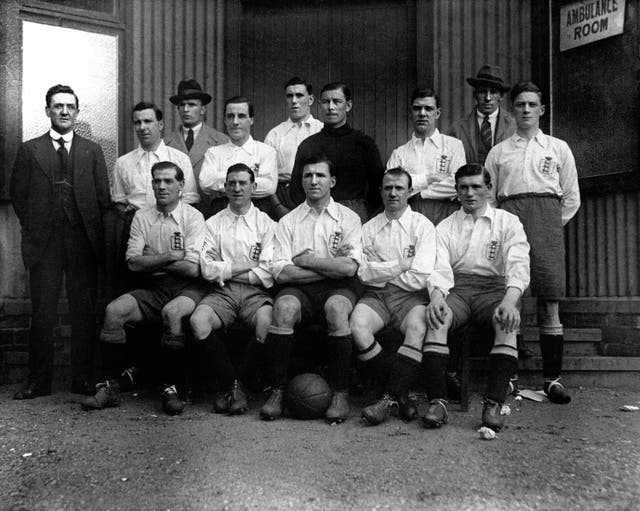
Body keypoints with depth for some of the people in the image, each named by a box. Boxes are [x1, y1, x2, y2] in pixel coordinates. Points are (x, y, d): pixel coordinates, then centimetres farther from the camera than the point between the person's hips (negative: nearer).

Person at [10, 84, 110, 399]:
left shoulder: (92, 151, 12)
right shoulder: (29, 150, 10)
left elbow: (103, 196, 10)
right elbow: (17, 195, 9)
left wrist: (89, 227, 5)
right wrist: (35, 228, 5)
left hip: (83, 240, 1)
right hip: (44, 242, 0)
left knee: (84, 311, 3)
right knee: (42, 312, 1)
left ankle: (83, 379, 12)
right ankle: (38, 381, 10)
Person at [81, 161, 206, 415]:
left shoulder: (192, 217, -2)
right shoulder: (142, 216, 10)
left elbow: (192, 269, -12)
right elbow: (133, 262, 0)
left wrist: (152, 259, -3)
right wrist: (169, 257, -10)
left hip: (186, 288, -4)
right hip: (154, 288, 4)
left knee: (172, 312, -35)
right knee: (114, 310, -21)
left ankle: (171, 388, -21)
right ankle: (111, 383, -9)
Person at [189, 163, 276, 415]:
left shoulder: (266, 224, 10)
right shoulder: (213, 223, 15)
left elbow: (268, 274, -3)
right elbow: (207, 269, 1)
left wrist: (225, 271, -2)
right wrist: (247, 266, -3)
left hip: (255, 293, -1)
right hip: (222, 293, 1)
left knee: (267, 323, -33)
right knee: (198, 321, -29)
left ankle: (241, 382, -8)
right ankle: (231, 383, -9)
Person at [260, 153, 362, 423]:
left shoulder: (348, 218, 9)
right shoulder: (288, 222, 11)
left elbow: (349, 268, -6)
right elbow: (281, 272, -3)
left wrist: (304, 260, -5)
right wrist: (330, 266, -6)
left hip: (338, 288, -1)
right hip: (300, 289, 1)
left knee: (336, 307, -34)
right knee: (284, 306, -32)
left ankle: (340, 393, -22)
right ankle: (277, 391, -21)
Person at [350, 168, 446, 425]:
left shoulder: (423, 226, 6)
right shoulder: (368, 228, 15)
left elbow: (419, 278, -6)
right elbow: (363, 272, 1)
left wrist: (380, 273, 3)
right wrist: (400, 265, -3)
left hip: (411, 296, -2)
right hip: (375, 297, 2)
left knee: (418, 328, -34)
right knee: (356, 326, -28)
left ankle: (390, 397, -24)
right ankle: (400, 391, -15)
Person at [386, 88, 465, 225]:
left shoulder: (454, 145, 10)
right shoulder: (399, 153, 13)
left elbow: (457, 186, -2)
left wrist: (415, 192, -1)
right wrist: (430, 178, -5)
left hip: (444, 216, -1)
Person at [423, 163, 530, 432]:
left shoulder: (508, 222, 11)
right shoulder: (446, 226, 17)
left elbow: (518, 265, -4)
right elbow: (439, 267, 2)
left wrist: (510, 301, -25)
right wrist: (436, 296, -22)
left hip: (493, 287, 0)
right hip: (456, 288, 1)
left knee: (508, 322, -34)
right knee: (436, 319, -32)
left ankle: (493, 404, -31)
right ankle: (437, 402, -30)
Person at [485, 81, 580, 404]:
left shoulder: (558, 148, 16)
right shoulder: (498, 152, 17)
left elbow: (572, 198, 16)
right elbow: (488, 196, 16)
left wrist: (553, 226, 8)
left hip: (547, 219, 0)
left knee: (549, 303, -4)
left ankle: (552, 378, 1)